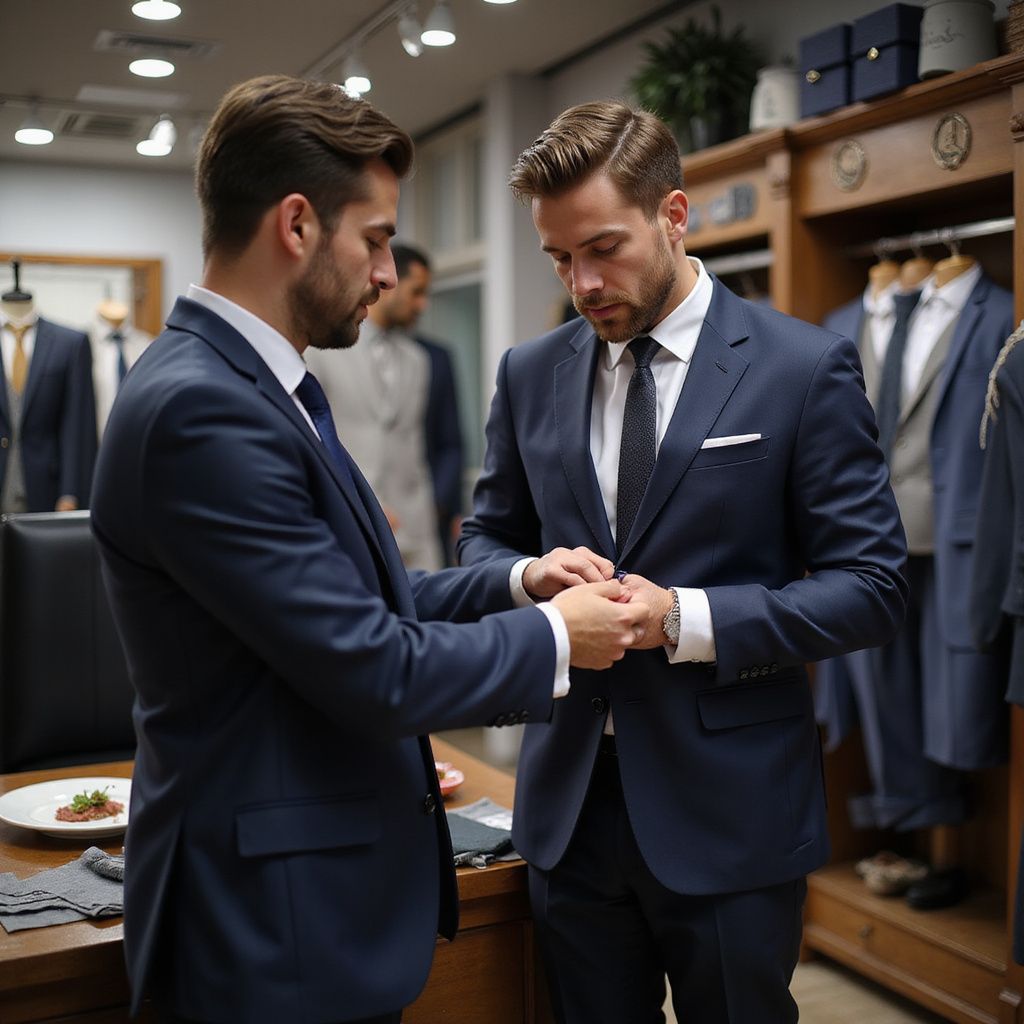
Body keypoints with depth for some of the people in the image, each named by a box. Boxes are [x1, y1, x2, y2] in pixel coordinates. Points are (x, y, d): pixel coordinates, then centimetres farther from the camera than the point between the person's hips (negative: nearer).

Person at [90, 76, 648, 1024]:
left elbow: (353, 602, 11)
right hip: (273, 922, -9)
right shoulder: (198, 409, -24)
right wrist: (556, 639, -10)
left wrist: (515, 581, 0)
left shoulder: (243, 386, 7)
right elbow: (373, 671, -24)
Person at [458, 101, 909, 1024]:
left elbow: (871, 586, -8)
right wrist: (531, 577, -11)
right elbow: (485, 536, 14)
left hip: (728, 809, -3)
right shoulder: (530, 374, 5)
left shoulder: (806, 368, -8)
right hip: (569, 799, 4)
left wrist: (685, 619, -20)